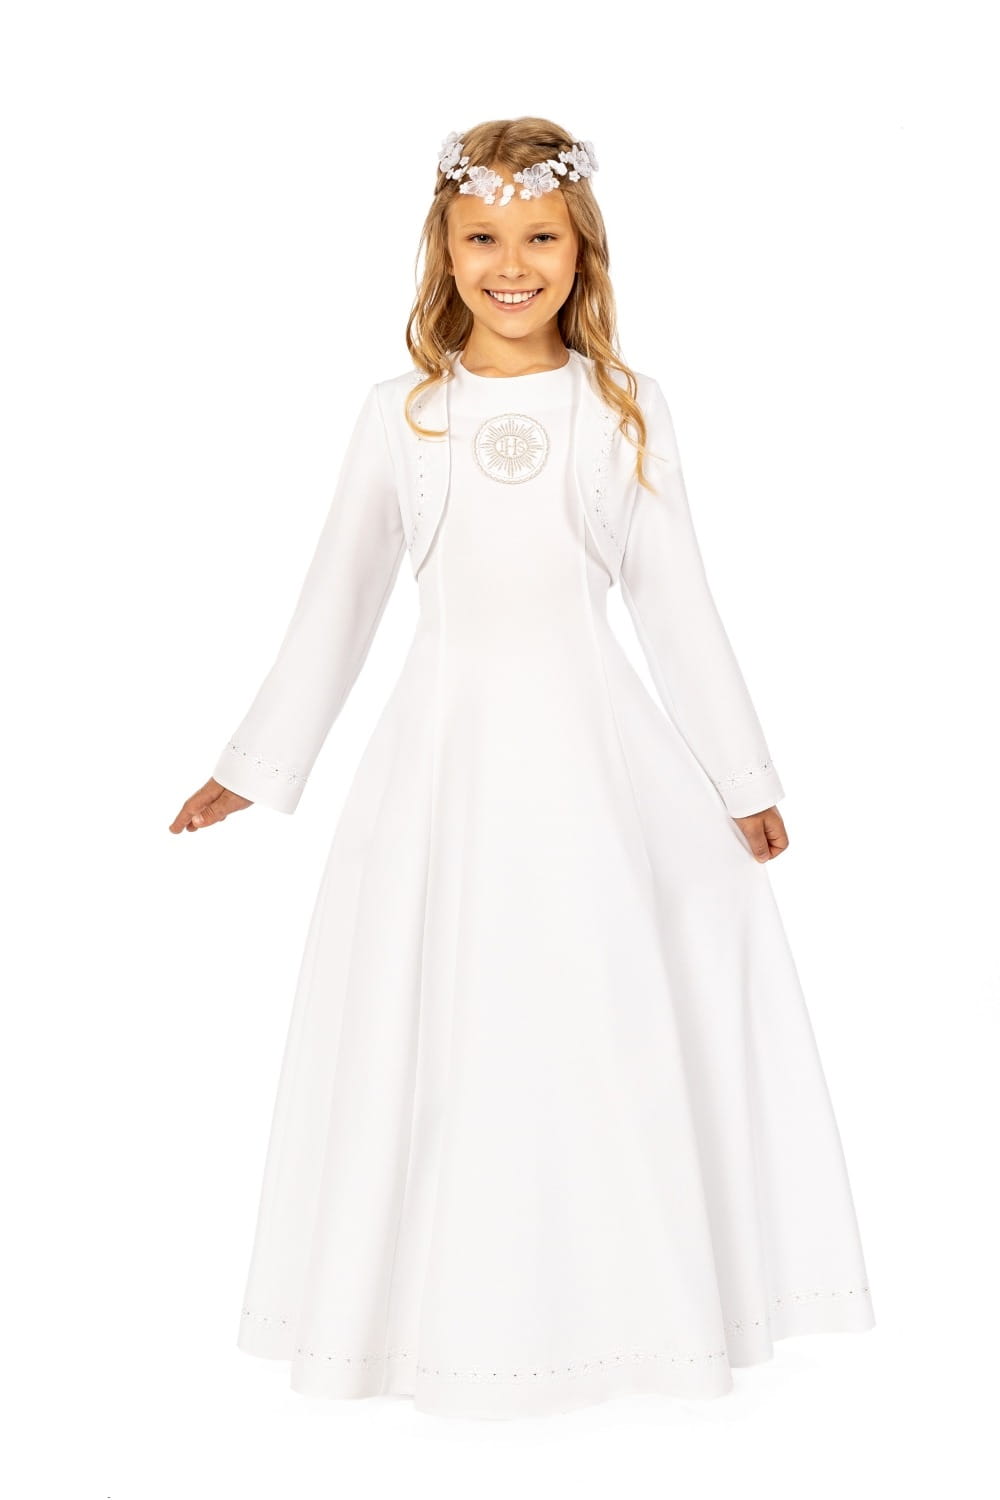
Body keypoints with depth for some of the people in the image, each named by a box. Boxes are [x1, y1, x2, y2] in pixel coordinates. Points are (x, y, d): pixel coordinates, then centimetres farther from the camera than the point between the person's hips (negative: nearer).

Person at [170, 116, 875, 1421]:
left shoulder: (626, 410, 3)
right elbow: (336, 604, 8)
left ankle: (625, 1291, 26)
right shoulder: (401, 414, 3)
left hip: (594, 744, 0)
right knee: (443, 1021, 6)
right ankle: (452, 1305, 26)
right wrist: (255, 769, 10)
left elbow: (677, 606, 7)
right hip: (448, 744, 0)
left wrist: (742, 776, 9)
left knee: (609, 1008, 4)